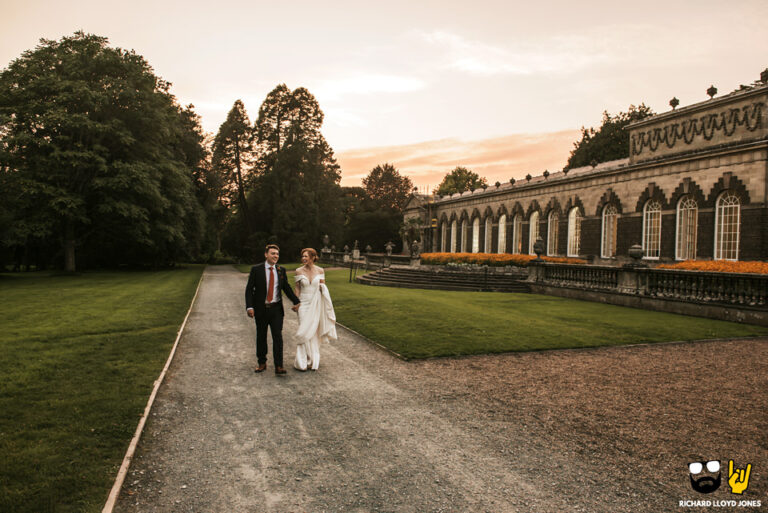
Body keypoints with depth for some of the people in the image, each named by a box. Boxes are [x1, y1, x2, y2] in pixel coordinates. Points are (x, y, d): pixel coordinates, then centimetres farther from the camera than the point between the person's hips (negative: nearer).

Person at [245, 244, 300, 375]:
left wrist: (296, 302, 3)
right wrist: (249, 307, -16)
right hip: (261, 309, -1)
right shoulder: (256, 269, -5)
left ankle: (278, 366, -3)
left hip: (276, 309, 1)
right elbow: (249, 289, -5)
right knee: (261, 337, 11)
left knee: (278, 337, -5)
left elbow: (286, 287, 13)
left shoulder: (281, 270, 4)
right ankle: (262, 363, 26)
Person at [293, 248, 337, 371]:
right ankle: (303, 361, 7)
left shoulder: (320, 270, 0)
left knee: (314, 331, 7)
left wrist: (322, 287, -9)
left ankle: (314, 360, 21)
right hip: (304, 304, -1)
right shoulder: (299, 271, -2)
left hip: (316, 304, 1)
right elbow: (297, 288, 3)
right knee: (304, 332, -4)